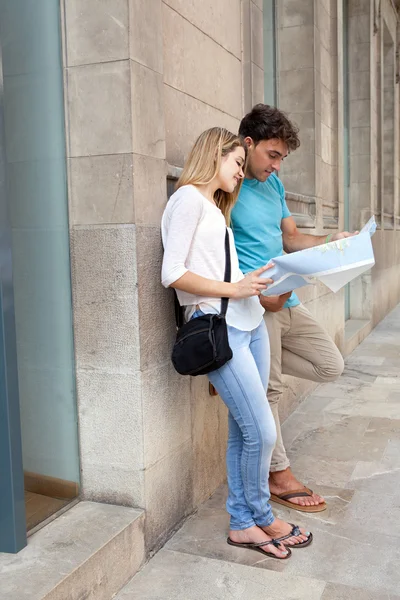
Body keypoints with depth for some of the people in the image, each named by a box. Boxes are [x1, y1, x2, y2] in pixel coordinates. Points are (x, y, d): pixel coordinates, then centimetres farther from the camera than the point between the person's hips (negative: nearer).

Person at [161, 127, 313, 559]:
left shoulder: (216, 207, 24)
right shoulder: (188, 198, -6)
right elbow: (173, 274, -15)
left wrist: (258, 281, 3)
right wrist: (234, 289, -14)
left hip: (249, 323, 9)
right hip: (218, 327, -9)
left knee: (243, 432, 10)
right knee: (262, 433, -4)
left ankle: (242, 524, 22)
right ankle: (261, 517, 19)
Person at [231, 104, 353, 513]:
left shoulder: (273, 184, 14)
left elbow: (291, 238, 18)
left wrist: (332, 242, 1)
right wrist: (258, 294, -22)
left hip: (288, 302, 9)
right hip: (255, 307, -8)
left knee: (330, 367, 14)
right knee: (268, 389, 2)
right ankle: (279, 475, 19)